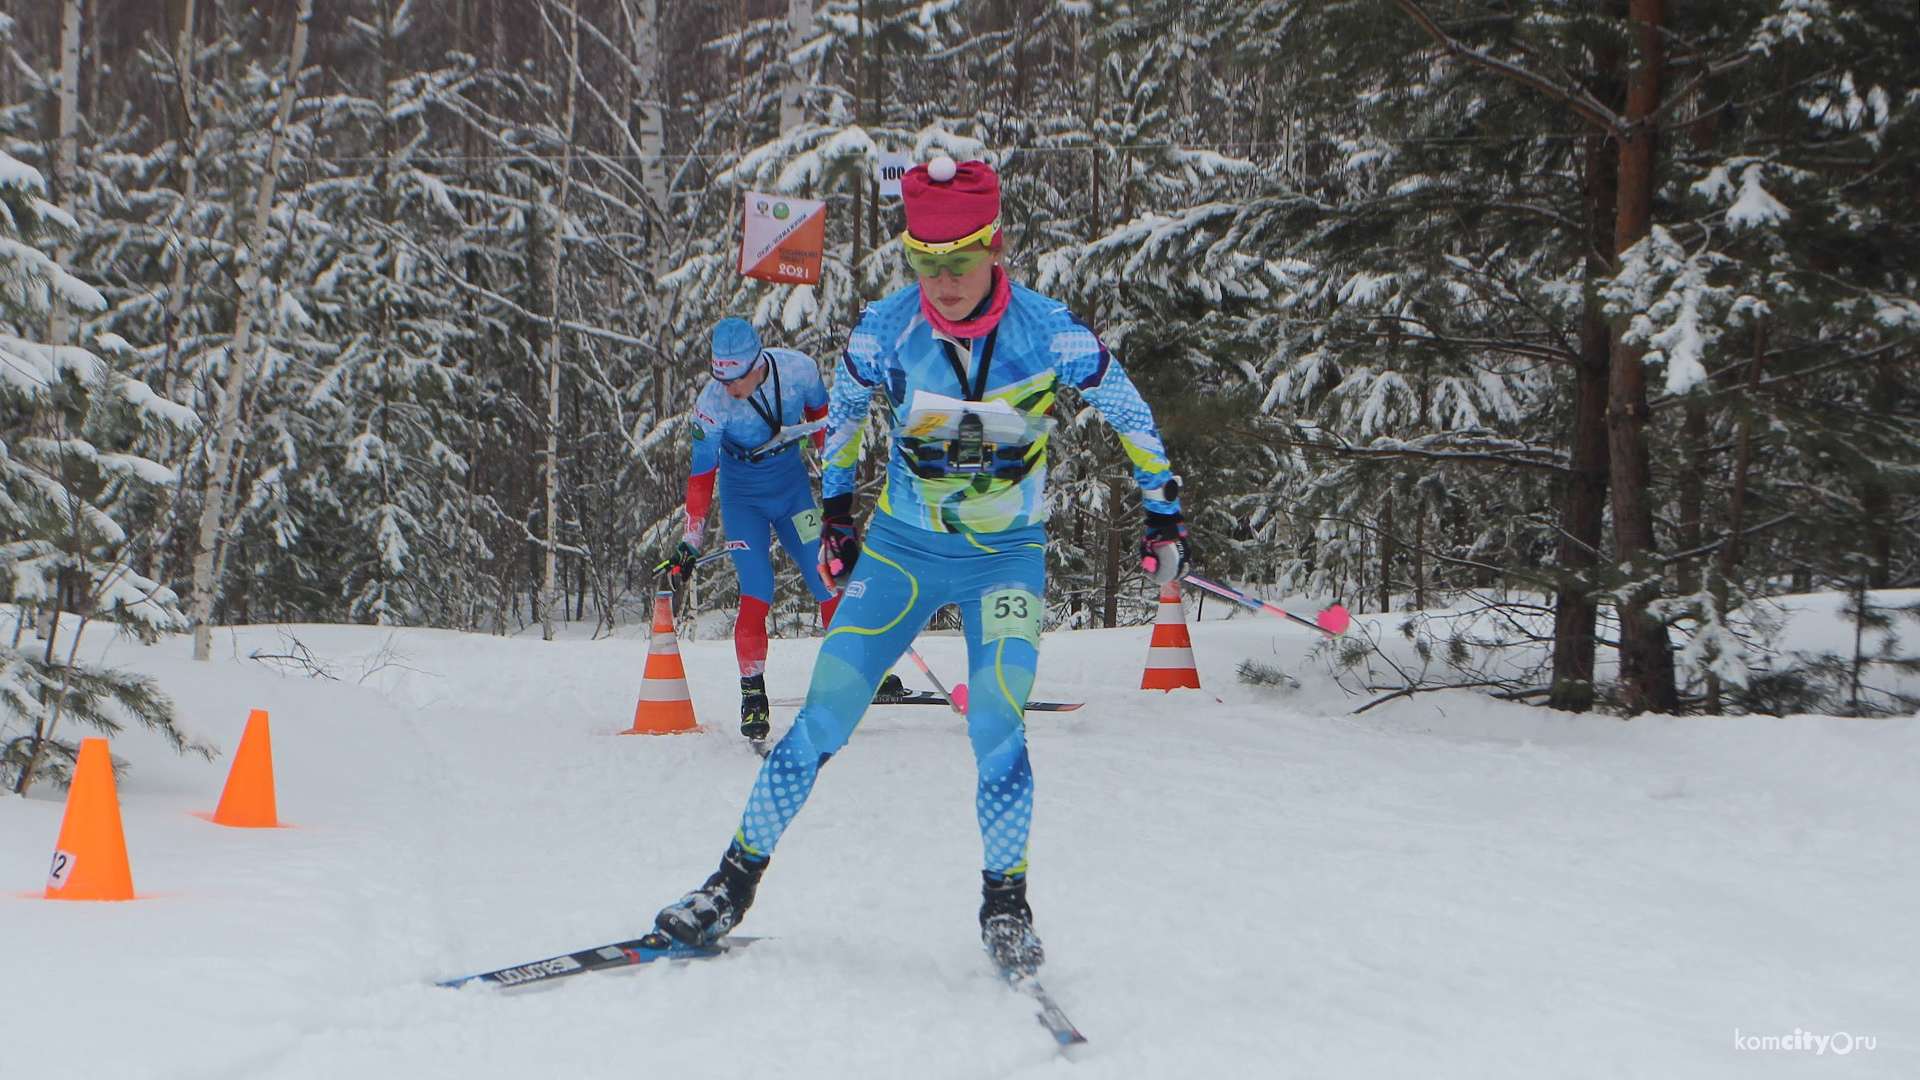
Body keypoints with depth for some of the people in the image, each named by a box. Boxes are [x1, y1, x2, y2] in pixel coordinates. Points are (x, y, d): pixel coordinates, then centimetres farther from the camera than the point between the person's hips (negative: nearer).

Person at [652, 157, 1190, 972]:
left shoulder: (1048, 333, -18)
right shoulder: (887, 331, -13)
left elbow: (1127, 412, 0)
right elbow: (844, 411, 9)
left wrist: (1163, 510, 6)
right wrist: (835, 509, 16)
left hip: (1007, 556, -1)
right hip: (902, 546, 2)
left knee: (996, 730, -18)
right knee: (823, 719, -4)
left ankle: (1005, 903, 2)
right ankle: (735, 881, 8)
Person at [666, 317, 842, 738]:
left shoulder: (798, 369, -20)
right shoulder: (712, 404, -24)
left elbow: (820, 413, 3)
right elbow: (701, 477, -15)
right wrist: (690, 541, -15)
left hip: (793, 485, 2)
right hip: (743, 497, -2)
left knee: (827, 580, -1)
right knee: (756, 595, -14)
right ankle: (752, 694, -4)